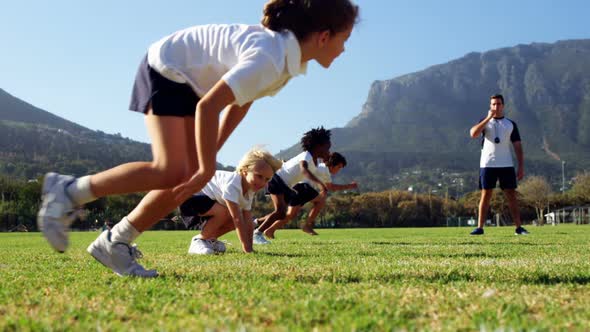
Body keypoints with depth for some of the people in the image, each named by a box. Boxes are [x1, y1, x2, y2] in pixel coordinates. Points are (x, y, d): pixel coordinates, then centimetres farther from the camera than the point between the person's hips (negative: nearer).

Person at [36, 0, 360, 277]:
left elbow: (240, 101, 9)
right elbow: (208, 107, -35)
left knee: (190, 177, 1)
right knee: (172, 172, -20)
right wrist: (208, 167, -24)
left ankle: (113, 243, 9)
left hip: (188, 82, 10)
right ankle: (69, 191, -6)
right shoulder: (268, 59, -31)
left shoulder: (289, 54, 0)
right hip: (166, 69, -9)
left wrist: (209, 155, 8)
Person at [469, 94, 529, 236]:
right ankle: (480, 228, 2)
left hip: (506, 165, 1)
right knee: (485, 196, 0)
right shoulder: (485, 122, 7)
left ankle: (519, 227, 3)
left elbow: (518, 146, 8)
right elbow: (473, 134, -14)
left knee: (511, 196, 0)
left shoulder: (511, 124, 10)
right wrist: (489, 118, -15)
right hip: (487, 165, -1)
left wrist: (521, 166, 0)